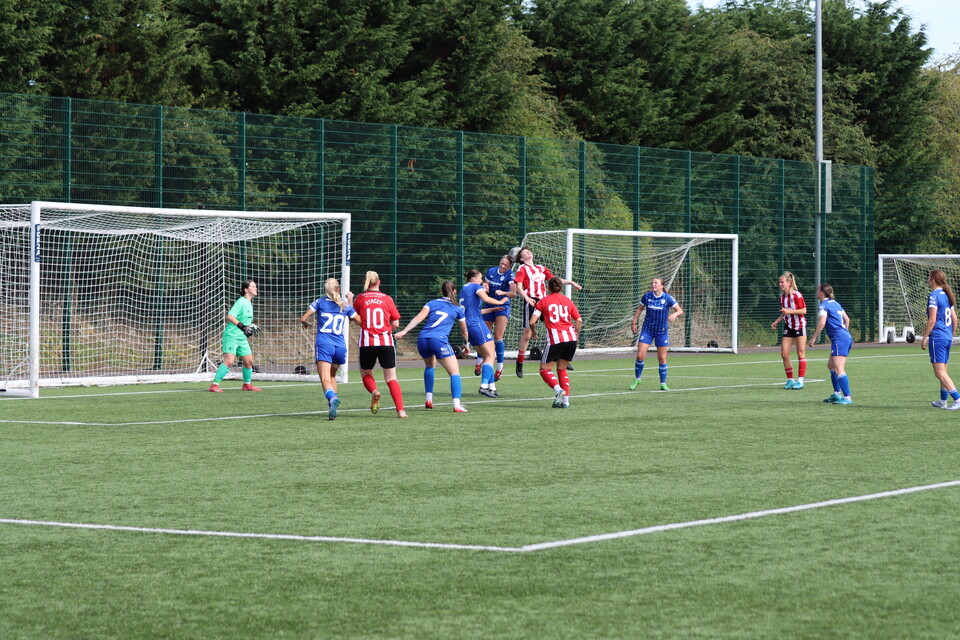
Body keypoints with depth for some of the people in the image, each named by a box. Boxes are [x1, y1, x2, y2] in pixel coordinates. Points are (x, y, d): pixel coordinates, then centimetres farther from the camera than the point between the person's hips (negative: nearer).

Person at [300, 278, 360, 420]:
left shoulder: (320, 302, 5)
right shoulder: (345, 305, 11)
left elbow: (303, 318, 1)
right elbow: (359, 321, 19)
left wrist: (306, 324, 25)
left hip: (324, 345, -4)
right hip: (340, 346, 4)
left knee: (325, 379, -15)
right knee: (332, 375, 25)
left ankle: (332, 397, -44)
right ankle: (332, 407, 19)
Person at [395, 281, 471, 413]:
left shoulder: (432, 303, 19)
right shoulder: (457, 309, 18)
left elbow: (419, 318, 2)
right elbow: (464, 331, 30)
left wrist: (404, 331, -5)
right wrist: (465, 344, 48)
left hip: (422, 339, 3)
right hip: (439, 340, -3)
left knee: (430, 366, 31)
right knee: (455, 372, 2)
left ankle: (429, 399, 23)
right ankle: (457, 405, -15)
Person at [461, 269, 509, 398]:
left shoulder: (463, 289, 24)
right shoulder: (476, 286, 0)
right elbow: (485, 298, -20)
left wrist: (492, 309, 33)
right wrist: (500, 302, -5)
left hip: (466, 325, 9)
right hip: (477, 323, -9)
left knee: (487, 356, 12)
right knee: (490, 356, -10)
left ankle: (491, 387, 7)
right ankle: (484, 385, -23)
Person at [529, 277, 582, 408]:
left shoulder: (543, 301, 6)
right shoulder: (567, 301, 16)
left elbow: (532, 322, -1)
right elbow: (579, 321, 10)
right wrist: (576, 335, 22)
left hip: (555, 339, -4)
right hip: (571, 338, 4)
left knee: (544, 369, 6)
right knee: (562, 369, 17)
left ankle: (558, 390, -19)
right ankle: (565, 400, 8)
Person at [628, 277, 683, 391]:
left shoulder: (667, 298, -10)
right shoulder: (646, 296, -3)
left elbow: (680, 311, -6)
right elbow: (640, 309, 12)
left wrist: (675, 314, -28)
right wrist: (634, 323, 9)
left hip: (662, 331, -1)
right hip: (647, 330, 1)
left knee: (662, 358, 1)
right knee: (640, 355, -7)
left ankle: (663, 383, 14)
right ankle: (637, 379, 12)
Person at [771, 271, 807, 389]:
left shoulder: (796, 295, -13)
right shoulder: (782, 296, 8)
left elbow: (803, 310, -15)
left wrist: (789, 311, -25)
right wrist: (776, 321, 6)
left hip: (799, 325, -7)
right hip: (788, 326, 7)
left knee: (801, 353, -2)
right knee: (784, 354, -1)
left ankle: (800, 380, 1)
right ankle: (790, 379, 9)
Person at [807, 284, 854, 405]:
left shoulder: (824, 306, -7)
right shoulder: (835, 303, 19)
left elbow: (822, 323, -19)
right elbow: (847, 319, 25)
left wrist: (813, 338, -15)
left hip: (839, 340, -10)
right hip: (847, 337, 10)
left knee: (838, 369, -14)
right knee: (831, 365, 20)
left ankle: (847, 398, -20)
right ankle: (837, 394, 21)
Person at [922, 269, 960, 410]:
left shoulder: (934, 296, -12)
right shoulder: (946, 295, 13)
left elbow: (932, 320, -17)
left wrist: (924, 338, -11)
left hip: (937, 337, -9)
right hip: (947, 338, 9)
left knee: (940, 372, -10)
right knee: (943, 371, 17)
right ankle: (943, 401, 23)